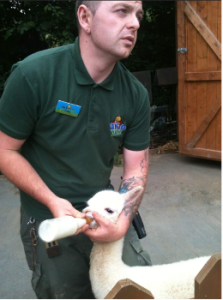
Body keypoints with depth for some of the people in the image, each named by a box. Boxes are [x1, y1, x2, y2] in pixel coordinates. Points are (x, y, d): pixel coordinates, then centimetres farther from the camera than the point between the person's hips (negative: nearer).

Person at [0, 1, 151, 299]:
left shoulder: (136, 94, -8)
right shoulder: (33, 74, -20)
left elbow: (136, 168, -4)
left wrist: (122, 223, -19)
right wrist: (53, 201, -20)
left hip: (105, 211, 4)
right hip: (49, 217, -3)